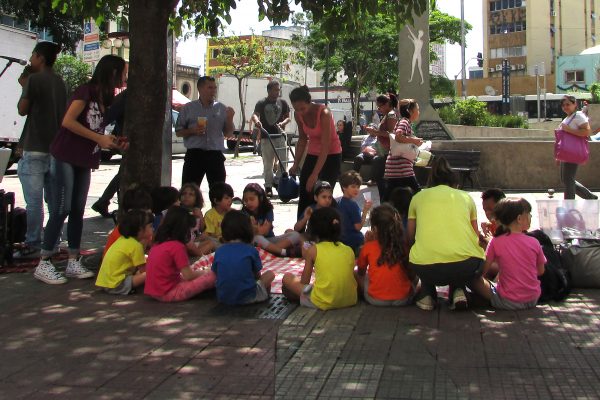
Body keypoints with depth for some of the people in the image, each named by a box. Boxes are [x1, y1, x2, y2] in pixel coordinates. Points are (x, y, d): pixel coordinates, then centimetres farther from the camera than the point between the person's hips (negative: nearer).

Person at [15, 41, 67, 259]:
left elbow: (23, 109, -5)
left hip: (35, 149, -8)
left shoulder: (34, 79, -11)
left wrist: (24, 86, 7)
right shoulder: (59, 82, 11)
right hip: (56, 147, 8)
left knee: (34, 201, -4)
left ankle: (33, 245, -1)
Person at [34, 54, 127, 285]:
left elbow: (96, 133, 12)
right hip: (65, 158, -8)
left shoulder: (105, 98, 14)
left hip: (84, 161, 8)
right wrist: (99, 138, -18)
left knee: (78, 211, 8)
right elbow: (68, 121, -21)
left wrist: (114, 144, -3)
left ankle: (73, 262, 13)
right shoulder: (86, 91, -11)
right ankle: (43, 264, -2)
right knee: (62, 209, -9)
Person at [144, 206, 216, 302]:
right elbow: (188, 276, -10)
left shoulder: (157, 244, 10)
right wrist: (203, 272, 8)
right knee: (211, 276, -10)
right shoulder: (177, 246, -14)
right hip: (168, 294, -9)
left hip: (154, 292, 9)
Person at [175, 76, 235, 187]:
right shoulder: (188, 108, 6)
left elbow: (229, 134, 11)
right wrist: (193, 131, -10)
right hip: (194, 155, -1)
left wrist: (230, 119, -5)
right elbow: (178, 132, 7)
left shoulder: (222, 109, 9)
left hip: (215, 156, 2)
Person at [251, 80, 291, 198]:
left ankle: (279, 182, 14)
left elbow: (287, 117, 11)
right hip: (266, 137, -2)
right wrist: (256, 121, -34)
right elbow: (255, 114, -11)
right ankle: (268, 187, 8)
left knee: (284, 161, -2)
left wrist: (282, 123, -10)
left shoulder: (282, 102, 10)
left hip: (280, 136, 2)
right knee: (267, 164, 2)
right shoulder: (262, 103, 2)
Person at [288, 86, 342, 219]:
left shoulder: (323, 113, -27)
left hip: (331, 155, -6)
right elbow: (302, 139, 7)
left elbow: (325, 147, -30)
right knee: (304, 195, 1)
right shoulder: (298, 115, -8)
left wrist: (315, 174, -34)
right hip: (312, 154, 6)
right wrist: (296, 164, -2)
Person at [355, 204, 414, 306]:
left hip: (376, 300, -1)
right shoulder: (405, 245, -5)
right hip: (403, 299, 1)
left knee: (355, 274, 22)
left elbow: (361, 272, 11)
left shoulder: (368, 247, -7)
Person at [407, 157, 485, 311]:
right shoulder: (466, 197, 22)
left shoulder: (418, 197, 21)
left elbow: (410, 238, 28)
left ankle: (427, 295, 19)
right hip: (466, 267, 0)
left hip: (426, 269, 0)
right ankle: (458, 291, 14)